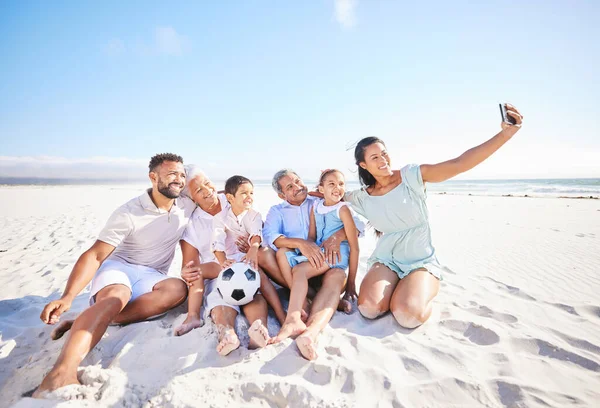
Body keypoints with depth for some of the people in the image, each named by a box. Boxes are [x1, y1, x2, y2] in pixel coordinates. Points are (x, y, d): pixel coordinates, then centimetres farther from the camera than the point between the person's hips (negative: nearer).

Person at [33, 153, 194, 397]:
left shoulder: (186, 206, -2)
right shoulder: (129, 213, -13)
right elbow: (95, 255, -17)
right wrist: (68, 296, -29)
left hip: (150, 277, 3)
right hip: (118, 267, -2)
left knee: (178, 288, -32)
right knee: (115, 297, -38)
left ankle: (85, 323, -32)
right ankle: (63, 370, -54)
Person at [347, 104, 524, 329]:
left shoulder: (412, 175, -9)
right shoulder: (362, 198, -1)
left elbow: (459, 164, -19)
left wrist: (505, 134, -30)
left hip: (421, 261, -2)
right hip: (385, 260, 3)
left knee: (409, 316, -27)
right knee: (369, 309, -23)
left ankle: (424, 292, 9)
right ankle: (394, 289, 11)